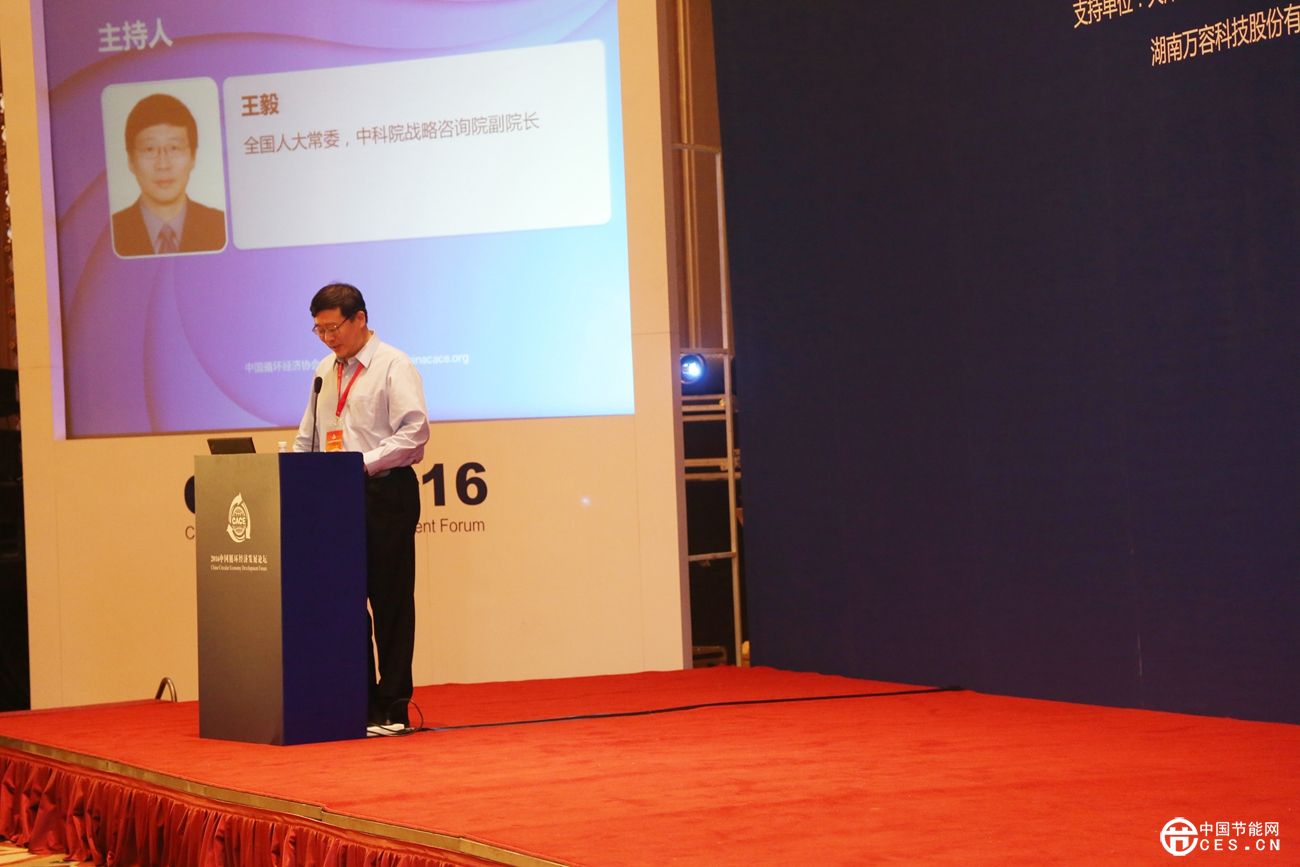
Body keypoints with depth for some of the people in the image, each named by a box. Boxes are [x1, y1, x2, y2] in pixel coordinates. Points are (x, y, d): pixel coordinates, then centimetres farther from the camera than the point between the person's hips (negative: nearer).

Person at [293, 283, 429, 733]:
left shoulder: (393, 366, -5)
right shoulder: (325, 370, 16)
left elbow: (414, 432, -14)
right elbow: (308, 436, 21)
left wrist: (363, 462, -20)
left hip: (386, 493, -7)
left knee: (390, 602, -3)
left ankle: (392, 708, 1)